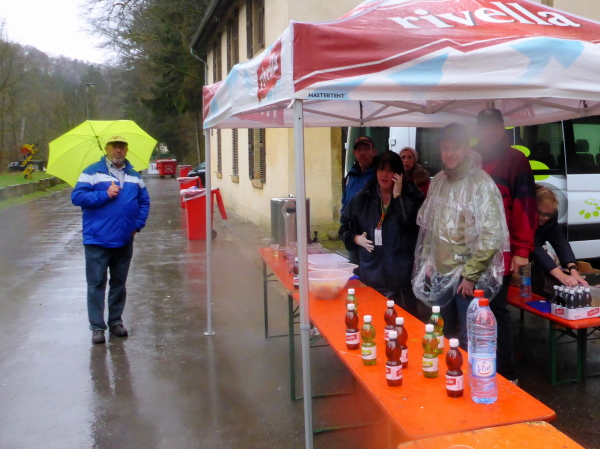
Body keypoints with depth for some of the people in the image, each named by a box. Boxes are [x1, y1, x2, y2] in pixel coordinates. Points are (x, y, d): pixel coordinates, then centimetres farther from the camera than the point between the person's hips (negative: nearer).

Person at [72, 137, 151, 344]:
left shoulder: (134, 176, 11)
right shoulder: (92, 172, -2)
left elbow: (144, 201, 14)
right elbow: (77, 196, -9)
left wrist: (138, 224, 1)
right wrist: (105, 195, -17)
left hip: (124, 240, 4)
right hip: (97, 240, -4)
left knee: (119, 283, 13)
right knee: (96, 284, 0)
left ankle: (116, 321, 25)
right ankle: (97, 326, 8)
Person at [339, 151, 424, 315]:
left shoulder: (411, 196, -2)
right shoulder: (363, 198, 8)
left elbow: (413, 225, -19)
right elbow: (345, 227, 18)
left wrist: (398, 196, -15)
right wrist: (356, 238, -2)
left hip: (401, 276, -3)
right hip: (370, 276, 3)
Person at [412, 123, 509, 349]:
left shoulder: (481, 184, -16)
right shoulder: (439, 181, 5)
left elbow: (491, 236, -20)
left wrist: (470, 275, -18)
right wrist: (428, 261, 9)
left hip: (468, 278, -6)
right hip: (441, 273, 7)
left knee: (469, 341, 1)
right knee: (447, 336, 20)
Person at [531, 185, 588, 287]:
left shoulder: (550, 216, -9)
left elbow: (560, 241, -15)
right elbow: (534, 248, -36)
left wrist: (573, 271, -29)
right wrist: (561, 276, -43)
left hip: (529, 262, 6)